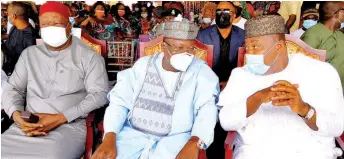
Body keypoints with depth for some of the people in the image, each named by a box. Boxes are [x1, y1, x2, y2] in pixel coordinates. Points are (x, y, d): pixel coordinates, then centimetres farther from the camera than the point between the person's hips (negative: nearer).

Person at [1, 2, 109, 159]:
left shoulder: (89, 56, 3)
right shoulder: (29, 54, 18)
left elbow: (100, 94, -6)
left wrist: (60, 118, -14)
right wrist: (17, 115, -6)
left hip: (70, 126, -4)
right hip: (27, 125, 4)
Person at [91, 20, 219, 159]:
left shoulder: (201, 71, -1)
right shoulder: (143, 65, 5)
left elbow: (208, 110, -13)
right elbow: (120, 102, 3)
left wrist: (194, 143, -31)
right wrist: (109, 137, -13)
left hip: (175, 139, -1)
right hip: (133, 134, 2)